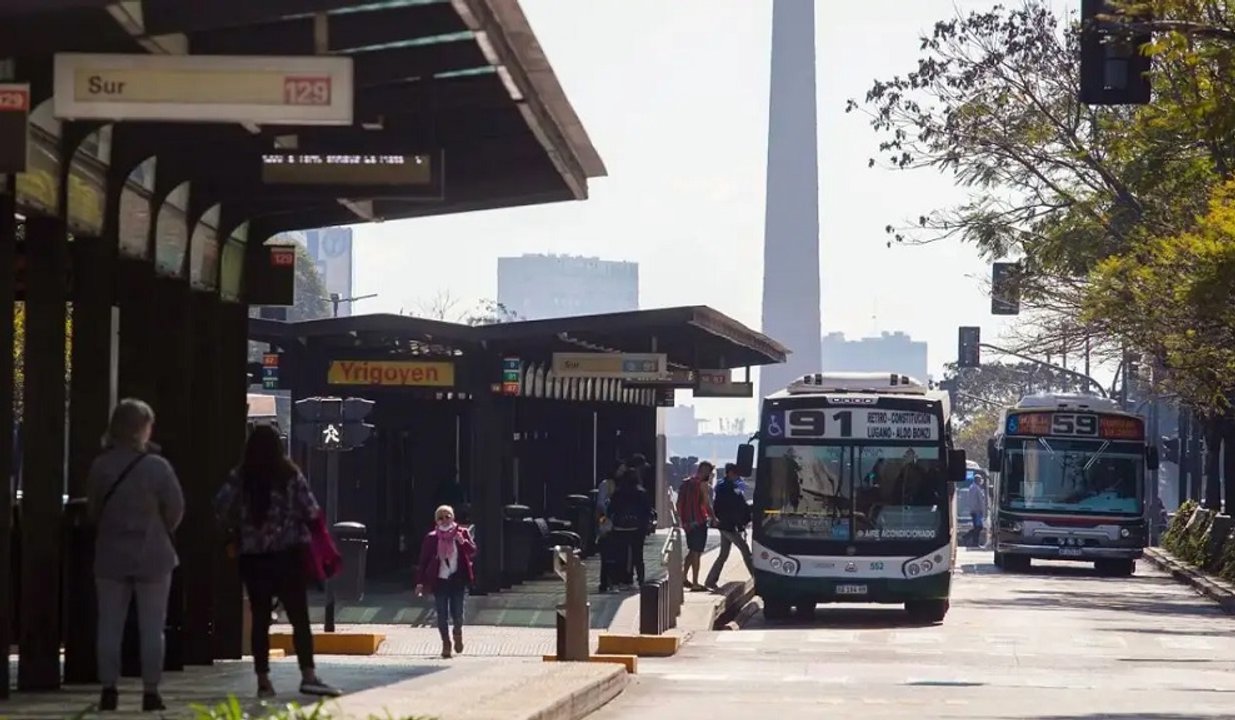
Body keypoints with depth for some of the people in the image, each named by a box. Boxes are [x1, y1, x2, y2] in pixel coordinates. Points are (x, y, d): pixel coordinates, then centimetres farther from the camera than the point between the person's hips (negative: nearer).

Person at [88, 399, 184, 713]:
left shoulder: (100, 467, -4)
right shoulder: (157, 467, -13)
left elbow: (93, 510, 6)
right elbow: (175, 510, -4)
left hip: (110, 556, 3)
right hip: (152, 557, -3)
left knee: (110, 626, 8)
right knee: (152, 628, 4)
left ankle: (109, 691, 7)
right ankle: (150, 692, 3)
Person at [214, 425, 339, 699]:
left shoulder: (239, 477, -1)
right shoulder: (290, 475, -5)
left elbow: (221, 507, -7)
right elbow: (310, 511, -7)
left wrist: (237, 531, 8)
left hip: (252, 556, 2)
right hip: (288, 555, -2)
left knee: (260, 618, 6)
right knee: (299, 617, 0)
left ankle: (263, 680, 4)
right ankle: (308, 675, -10)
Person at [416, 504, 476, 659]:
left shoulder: (462, 533, 3)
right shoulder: (431, 538, 2)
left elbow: (473, 551, -7)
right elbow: (423, 560, 4)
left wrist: (463, 542, -27)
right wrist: (420, 582, -1)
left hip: (457, 580, -1)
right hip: (439, 580, 1)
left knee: (457, 613, -2)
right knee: (442, 615, -1)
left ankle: (458, 634, 29)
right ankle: (445, 643, 13)